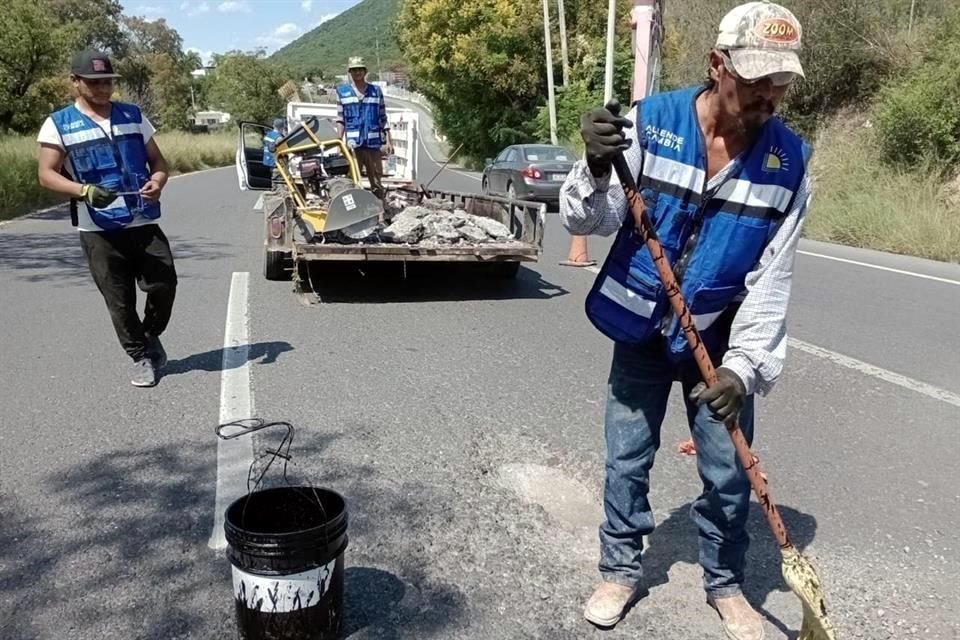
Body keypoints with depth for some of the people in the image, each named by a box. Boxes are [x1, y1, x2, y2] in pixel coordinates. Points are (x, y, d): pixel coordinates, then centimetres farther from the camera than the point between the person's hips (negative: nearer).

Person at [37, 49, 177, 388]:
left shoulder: (133, 116, 12)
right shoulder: (59, 124, 3)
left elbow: (158, 161, 14)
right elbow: (46, 174, -3)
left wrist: (157, 182, -10)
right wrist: (83, 190, -22)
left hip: (144, 223, 2)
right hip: (98, 229, -2)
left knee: (163, 285, -4)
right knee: (119, 300, 3)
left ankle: (151, 335, 25)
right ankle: (140, 357, 20)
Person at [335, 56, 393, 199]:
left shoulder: (376, 91, 9)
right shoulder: (342, 91, 8)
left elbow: (383, 119, 9)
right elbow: (340, 119, 7)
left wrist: (388, 141, 4)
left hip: (374, 143, 1)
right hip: (352, 144, -1)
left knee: (377, 180, 6)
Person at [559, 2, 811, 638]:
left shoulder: (789, 161, -10)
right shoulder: (648, 123, -15)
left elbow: (771, 280, -11)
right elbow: (587, 221, -14)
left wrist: (743, 367, -19)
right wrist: (597, 170, -35)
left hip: (720, 341, 1)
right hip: (639, 329, 0)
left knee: (730, 474, 8)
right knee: (627, 461, 10)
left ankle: (725, 584, 33)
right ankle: (622, 569, 33)